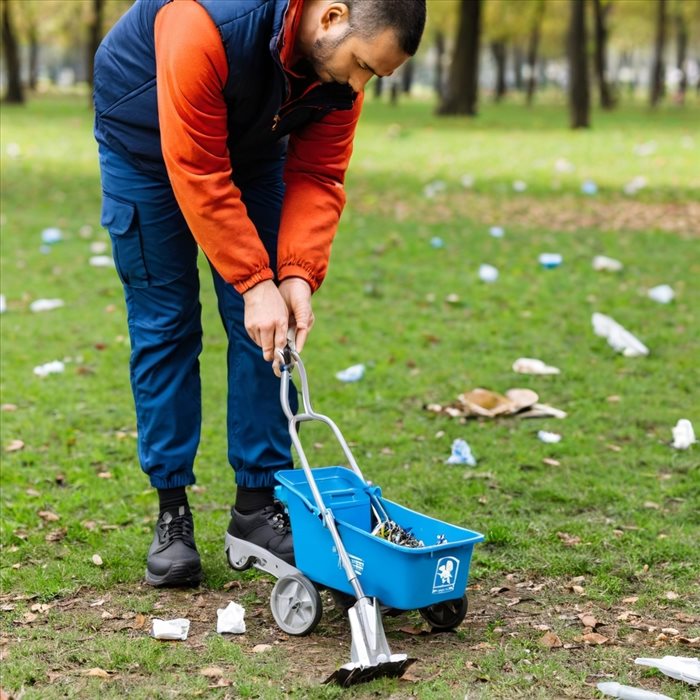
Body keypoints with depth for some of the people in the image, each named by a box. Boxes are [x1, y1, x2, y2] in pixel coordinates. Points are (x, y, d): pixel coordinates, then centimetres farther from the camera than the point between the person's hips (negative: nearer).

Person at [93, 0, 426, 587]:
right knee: (164, 322, -5)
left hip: (253, 146, 5)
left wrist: (297, 275, -29)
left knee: (270, 327, -3)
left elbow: (317, 176, -16)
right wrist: (255, 282, -36)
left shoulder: (346, 57, -22)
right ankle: (172, 512, 3)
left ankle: (259, 504, 4)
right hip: (148, 145, -5)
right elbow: (198, 175, -37)